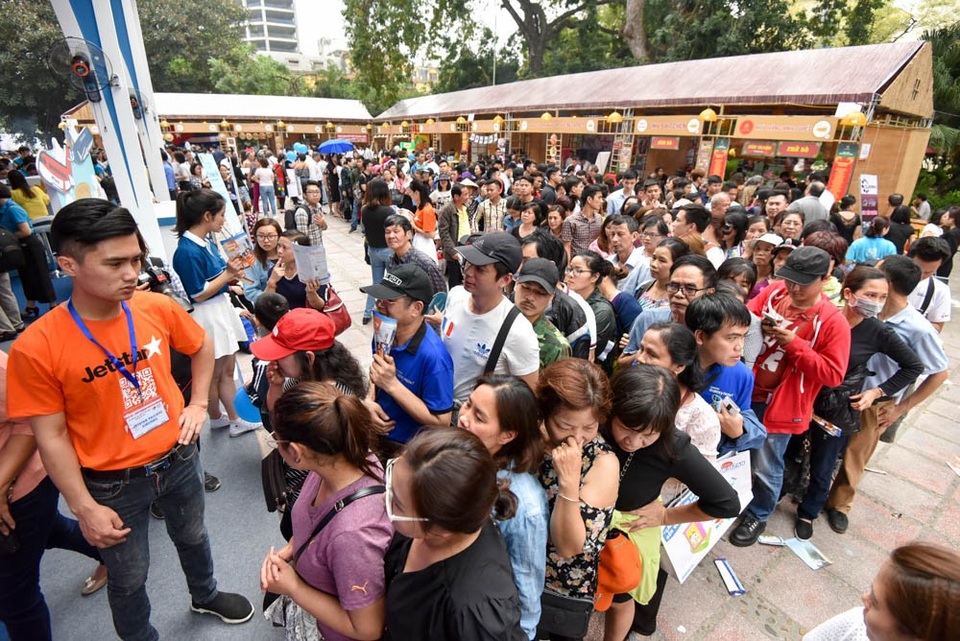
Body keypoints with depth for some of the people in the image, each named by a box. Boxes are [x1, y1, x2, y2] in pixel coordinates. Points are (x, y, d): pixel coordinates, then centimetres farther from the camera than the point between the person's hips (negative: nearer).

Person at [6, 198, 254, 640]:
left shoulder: (158, 308, -14)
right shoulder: (36, 347, -23)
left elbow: (202, 346, 6)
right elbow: (51, 437, -14)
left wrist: (198, 403, -1)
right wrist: (85, 508, -12)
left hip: (178, 457, 4)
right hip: (113, 483, -3)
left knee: (192, 537, 29)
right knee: (129, 578, 20)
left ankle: (205, 595, 59)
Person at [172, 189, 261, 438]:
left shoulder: (206, 241, 2)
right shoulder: (188, 252, -24)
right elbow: (199, 295, -20)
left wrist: (231, 270, -5)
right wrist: (228, 274, -14)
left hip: (222, 308, 9)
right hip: (207, 316, -9)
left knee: (228, 370, 17)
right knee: (213, 375, 12)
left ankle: (235, 421, 31)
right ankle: (216, 419, 33)